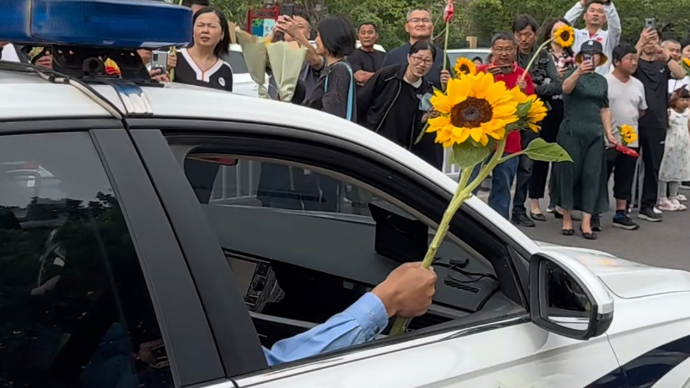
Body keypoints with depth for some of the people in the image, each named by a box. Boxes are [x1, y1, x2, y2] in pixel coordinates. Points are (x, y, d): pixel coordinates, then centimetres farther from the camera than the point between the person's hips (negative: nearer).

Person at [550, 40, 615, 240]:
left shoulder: (602, 80, 13)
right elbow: (566, 88, -25)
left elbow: (604, 109, 17)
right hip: (572, 131, -4)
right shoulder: (573, 74, -2)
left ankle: (586, 222, 3)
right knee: (569, 173, 0)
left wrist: (608, 133, 9)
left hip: (595, 133, 4)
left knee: (592, 175, 1)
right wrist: (578, 72, -42)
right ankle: (567, 219, 10)